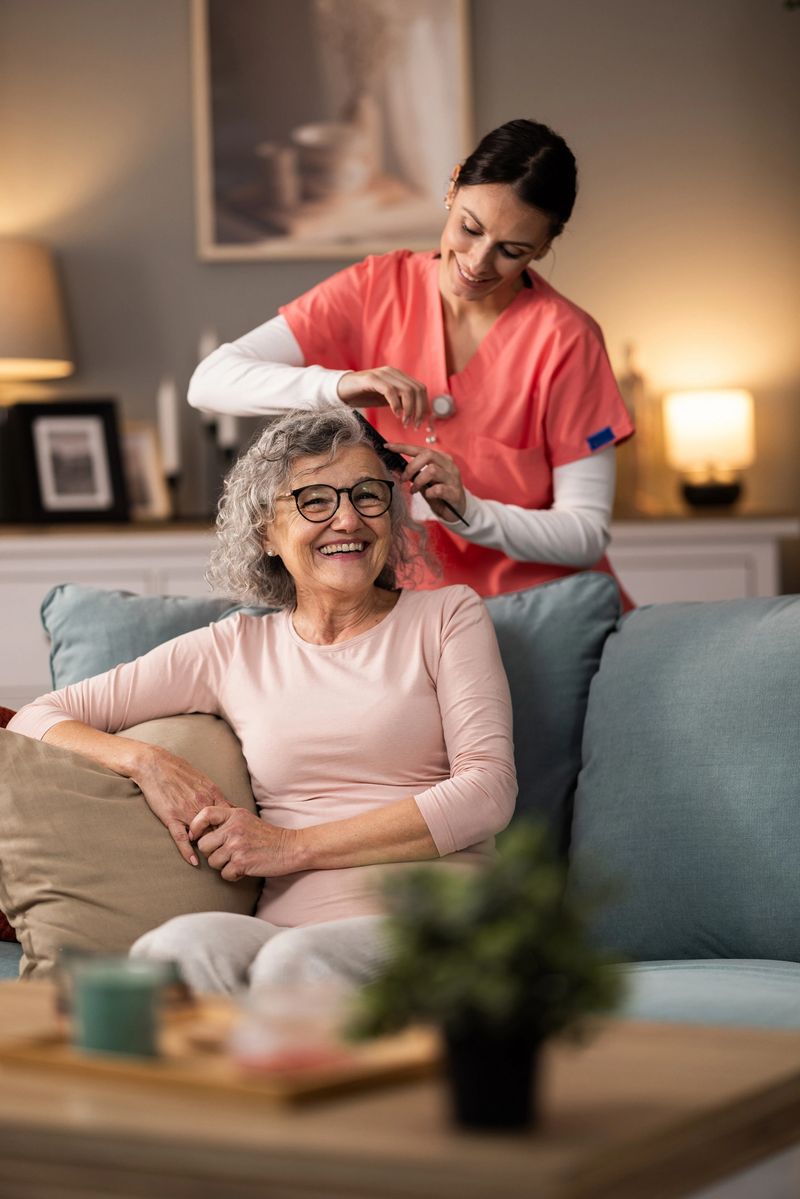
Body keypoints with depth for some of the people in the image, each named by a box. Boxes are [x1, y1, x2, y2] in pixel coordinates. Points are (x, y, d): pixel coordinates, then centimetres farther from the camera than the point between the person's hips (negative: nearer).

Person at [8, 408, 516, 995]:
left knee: (295, 963, -37)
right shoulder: (234, 650, 18)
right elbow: (34, 722, 19)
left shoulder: (447, 615, 14)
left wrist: (294, 846, -5)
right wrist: (144, 760, -4)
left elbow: (489, 792, -1)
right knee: (176, 948, -34)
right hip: (287, 923, 2)